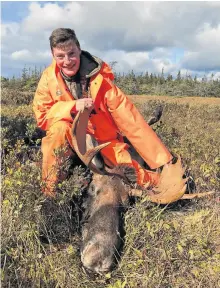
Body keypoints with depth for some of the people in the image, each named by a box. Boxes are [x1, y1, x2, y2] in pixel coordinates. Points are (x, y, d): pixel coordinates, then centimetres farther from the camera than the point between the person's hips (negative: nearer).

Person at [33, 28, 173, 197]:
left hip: (104, 142, -1)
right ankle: (49, 189, -16)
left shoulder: (99, 77, -18)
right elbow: (41, 115, -13)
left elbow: (129, 119, -20)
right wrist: (73, 107, -32)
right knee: (59, 127, -33)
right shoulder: (49, 77, -11)